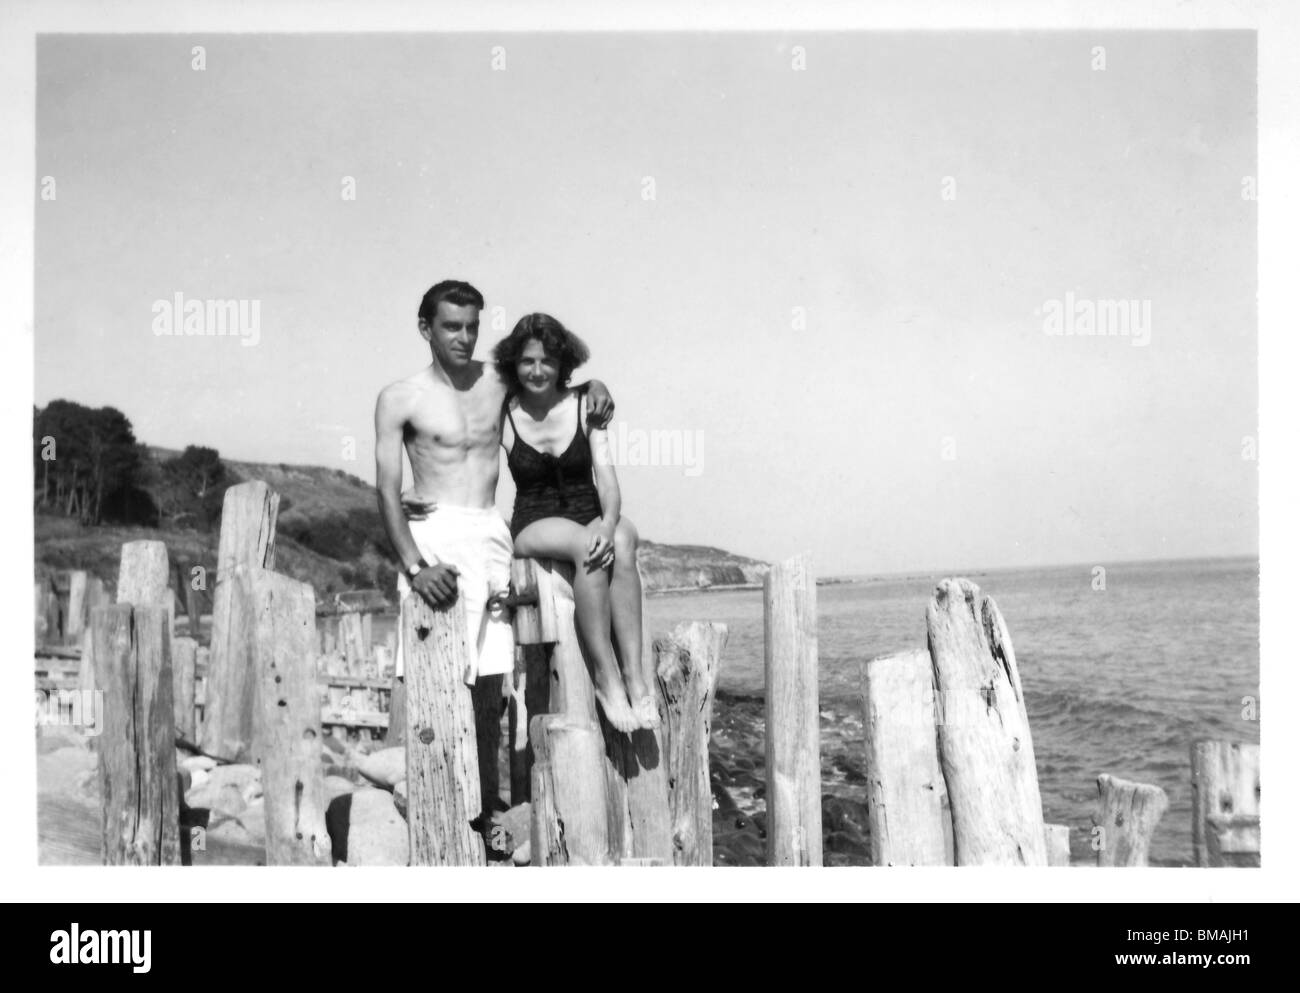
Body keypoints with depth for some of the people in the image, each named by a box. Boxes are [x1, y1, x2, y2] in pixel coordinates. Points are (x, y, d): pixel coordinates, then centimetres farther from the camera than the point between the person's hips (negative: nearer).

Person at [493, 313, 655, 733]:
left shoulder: (585, 404, 3)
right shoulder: (502, 414, 1)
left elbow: (605, 474, -6)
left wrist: (608, 524, -25)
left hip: (590, 515, 2)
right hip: (534, 526, -2)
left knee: (622, 541, -36)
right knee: (588, 546, -37)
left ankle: (634, 677, -40)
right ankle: (607, 678, -36)